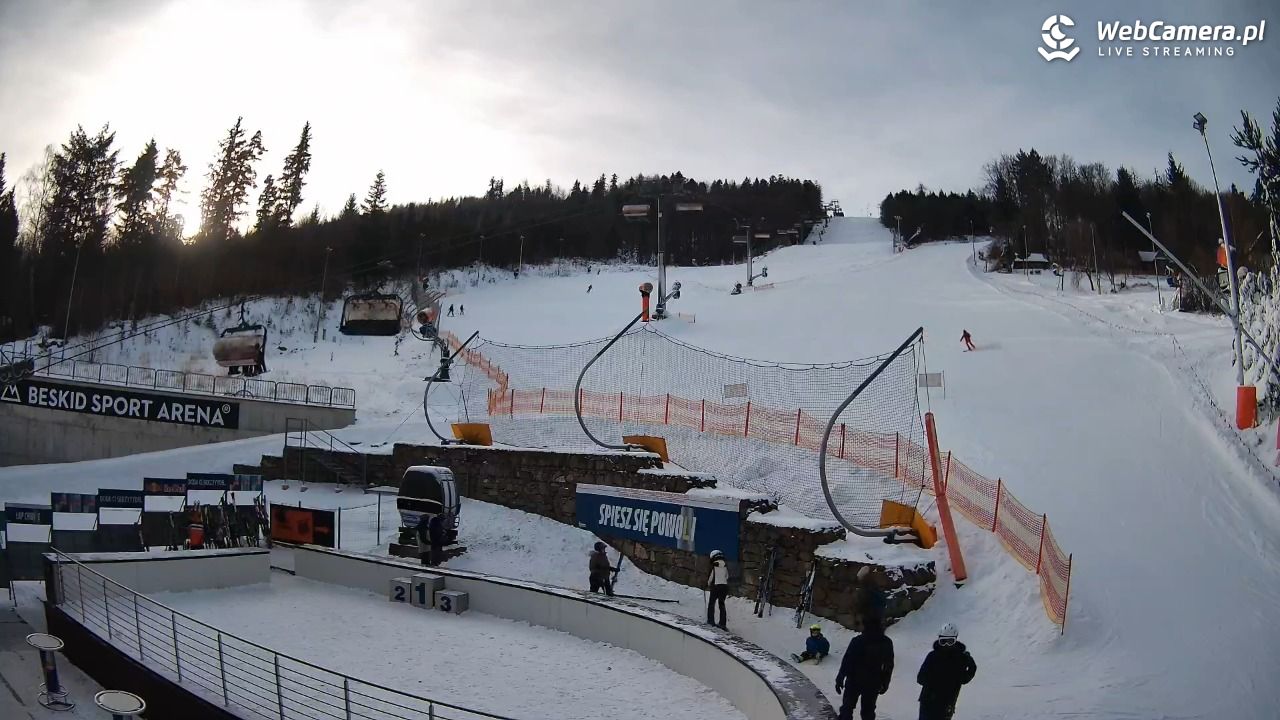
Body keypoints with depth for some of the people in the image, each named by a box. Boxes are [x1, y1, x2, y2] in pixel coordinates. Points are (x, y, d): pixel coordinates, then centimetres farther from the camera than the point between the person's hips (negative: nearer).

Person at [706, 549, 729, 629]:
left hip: (716, 586, -5)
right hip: (725, 586, 5)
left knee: (711, 603, 10)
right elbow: (727, 577, 11)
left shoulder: (714, 565, -9)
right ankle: (723, 623, 8)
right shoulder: (725, 565, 5)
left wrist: (708, 584, 14)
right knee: (722, 604, 12)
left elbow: (711, 576, -5)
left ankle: (711, 620, 5)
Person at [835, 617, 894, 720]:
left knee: (847, 708, 12)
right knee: (868, 711, 14)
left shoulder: (858, 641, -17)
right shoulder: (887, 643, -4)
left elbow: (846, 662, -14)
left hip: (854, 681, -3)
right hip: (873, 683, 3)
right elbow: (889, 666, 4)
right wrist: (885, 684, 15)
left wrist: (839, 680, -5)